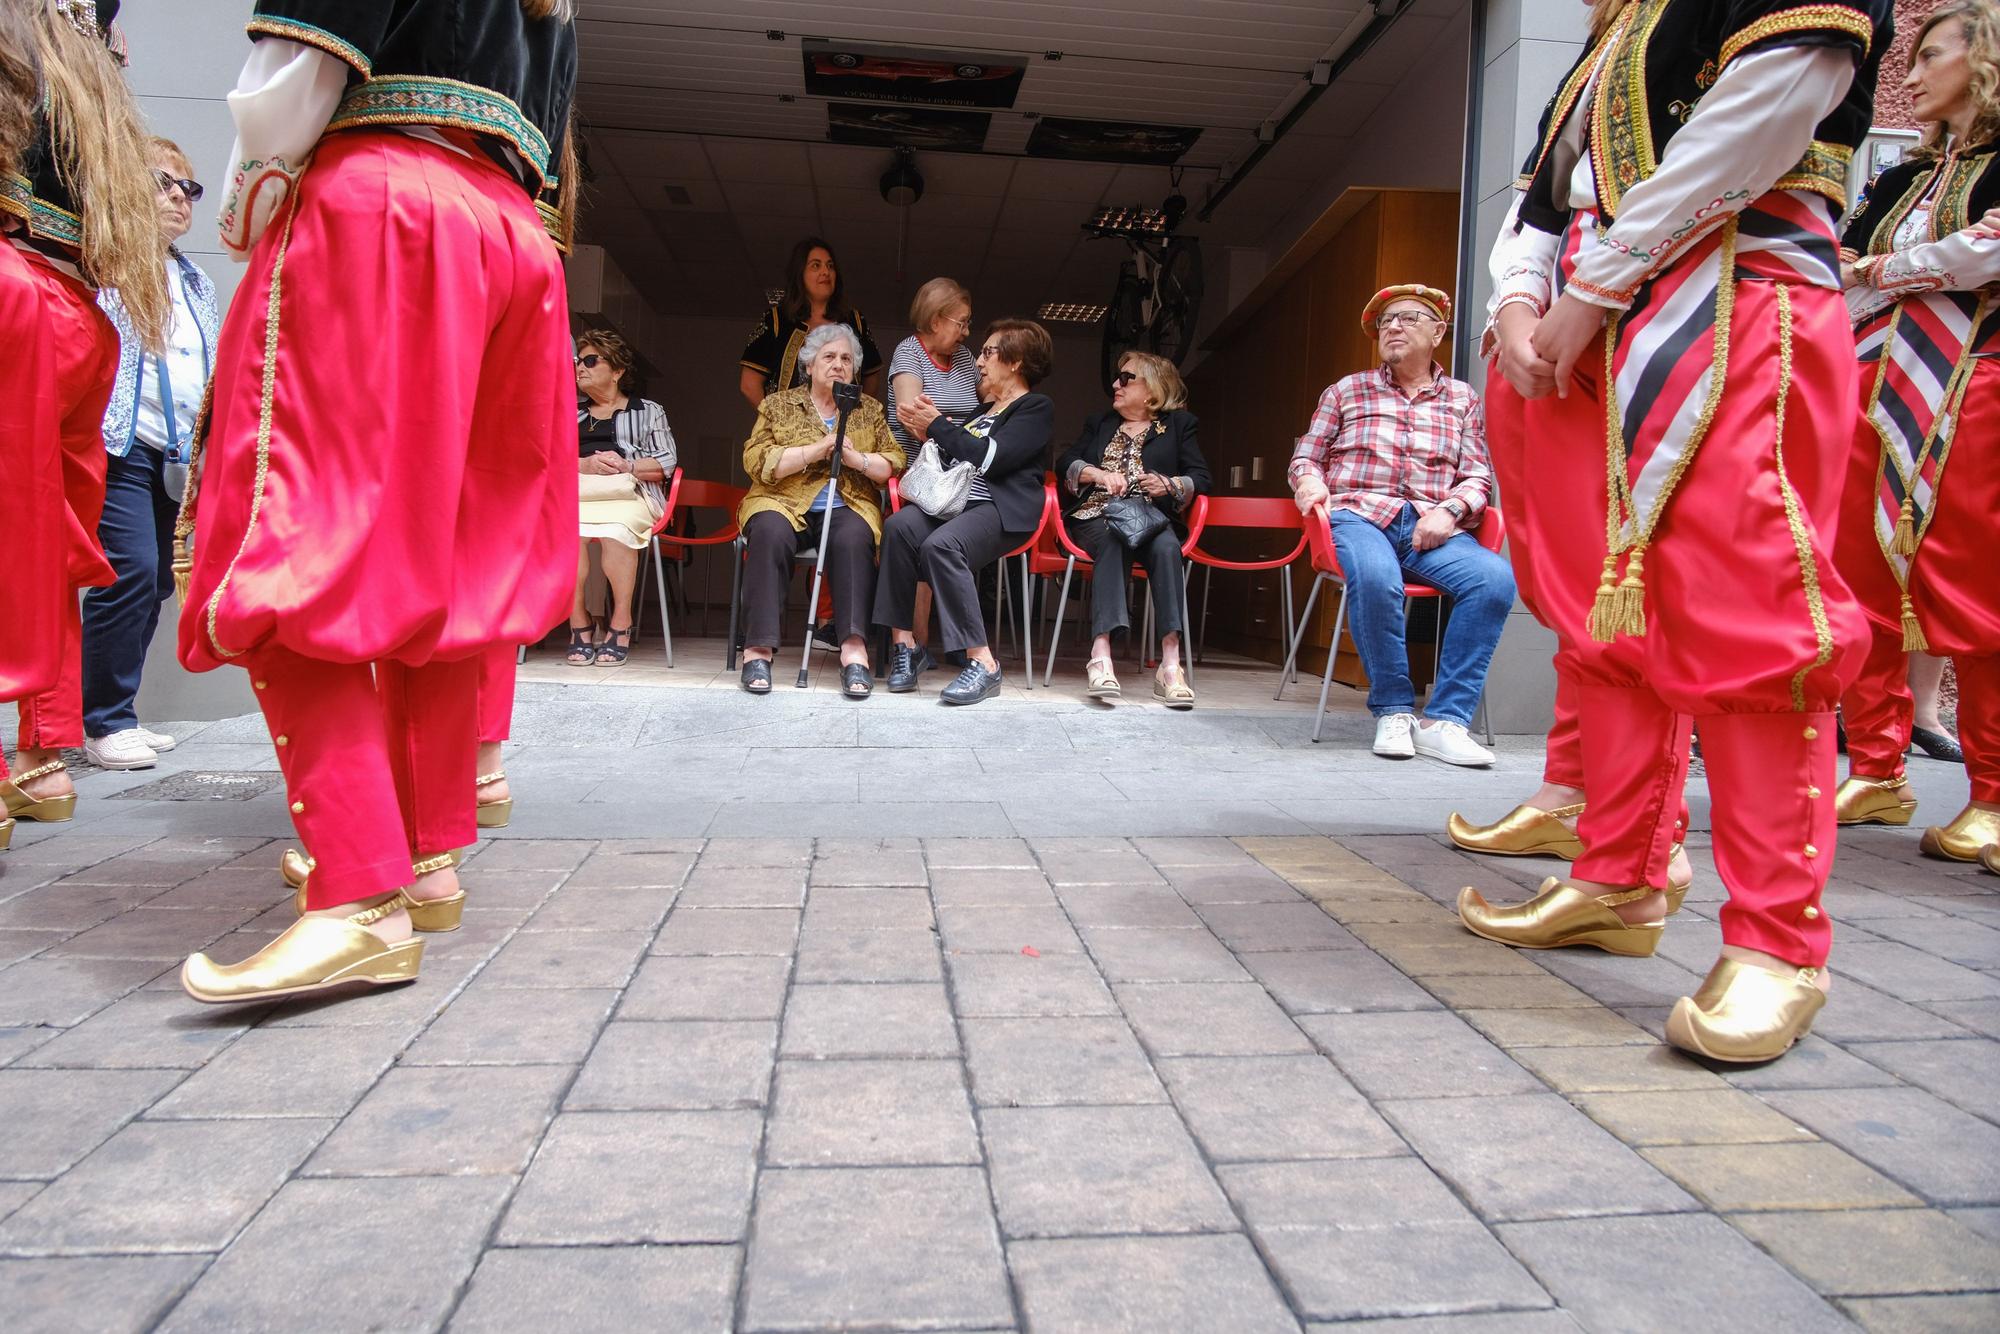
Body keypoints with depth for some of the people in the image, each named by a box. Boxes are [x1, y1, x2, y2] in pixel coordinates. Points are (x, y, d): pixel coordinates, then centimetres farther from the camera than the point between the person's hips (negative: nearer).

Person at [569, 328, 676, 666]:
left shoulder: (647, 411, 22)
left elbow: (667, 464, 10)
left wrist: (626, 465, -7)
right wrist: (583, 465, -5)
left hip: (628, 494, -2)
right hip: (577, 493, 2)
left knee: (614, 526, -40)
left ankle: (620, 627, -30)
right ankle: (578, 627, -30)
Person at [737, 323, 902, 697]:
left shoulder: (870, 410, 19)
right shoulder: (778, 405, 14)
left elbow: (895, 464, 9)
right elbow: (756, 461, -1)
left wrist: (858, 459, -10)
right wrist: (815, 450, -11)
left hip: (847, 508, 1)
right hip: (784, 504, 0)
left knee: (853, 539, -34)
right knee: (770, 533, -35)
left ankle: (854, 650, -43)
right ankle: (758, 649, -36)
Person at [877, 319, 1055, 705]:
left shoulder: (1036, 408, 5)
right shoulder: (983, 408, 30)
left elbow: (989, 458, -10)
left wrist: (938, 425, -2)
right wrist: (929, 436, 11)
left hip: (1000, 510, -6)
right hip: (955, 500, 7)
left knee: (941, 545, -36)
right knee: (899, 526, -26)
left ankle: (982, 664, -33)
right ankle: (903, 644, -25)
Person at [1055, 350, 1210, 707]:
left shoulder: (1178, 424, 19)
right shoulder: (1099, 423, 27)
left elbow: (1201, 478, 7)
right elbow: (1064, 464, 12)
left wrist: (1170, 485, -14)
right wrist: (1099, 474, -8)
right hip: (1097, 518, 1)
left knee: (1166, 546, -36)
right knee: (1114, 540, -36)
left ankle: (1171, 662, -44)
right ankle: (1101, 655, -49)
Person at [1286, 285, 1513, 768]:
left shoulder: (1462, 399, 20)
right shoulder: (1347, 391, 19)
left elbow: (1478, 477, 12)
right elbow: (1305, 457, 19)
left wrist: (1450, 511, -9)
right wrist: (1309, 481, -5)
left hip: (1430, 526, 2)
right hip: (1359, 514, -2)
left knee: (1496, 578, -30)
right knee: (1376, 578, -39)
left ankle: (1444, 720, -25)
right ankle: (1393, 710, -20)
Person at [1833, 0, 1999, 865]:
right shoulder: (1902, 181, 24)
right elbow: (1840, 281, 15)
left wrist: (1879, 271, 0)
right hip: (1874, 383, 6)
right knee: (1862, 584, 0)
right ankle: (1877, 774, 7)